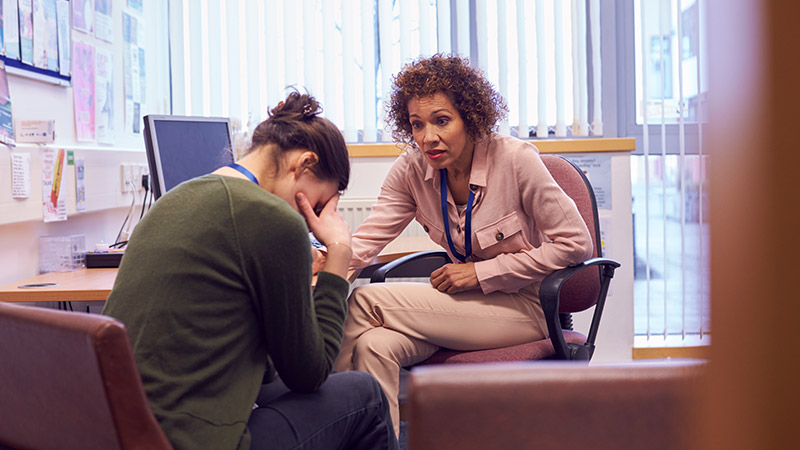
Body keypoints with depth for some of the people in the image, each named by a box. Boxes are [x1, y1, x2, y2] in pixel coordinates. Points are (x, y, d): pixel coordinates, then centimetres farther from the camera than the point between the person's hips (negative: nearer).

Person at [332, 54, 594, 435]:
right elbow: (367, 239, -9)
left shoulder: (514, 159, -17)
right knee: (374, 344, -28)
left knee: (365, 303, -21)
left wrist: (482, 272, -18)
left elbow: (576, 244, -15)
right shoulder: (412, 169, -3)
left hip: (524, 308, -5)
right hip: (467, 302, 5)